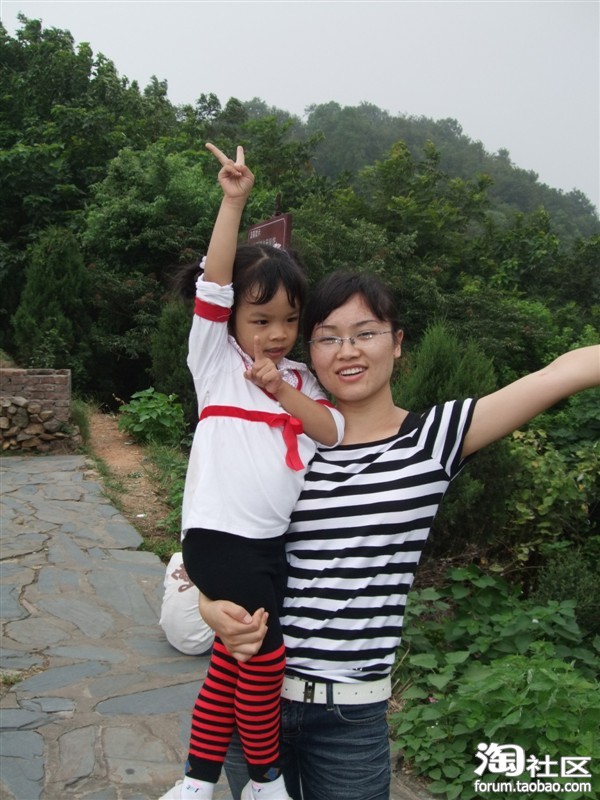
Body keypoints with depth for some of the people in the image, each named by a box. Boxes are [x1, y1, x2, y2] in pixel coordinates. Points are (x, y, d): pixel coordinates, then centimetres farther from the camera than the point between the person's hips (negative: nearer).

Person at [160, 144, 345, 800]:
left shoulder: (298, 379, 13)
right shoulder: (216, 360, 0)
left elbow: (335, 432, -1)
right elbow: (213, 282, -12)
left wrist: (281, 391, -11)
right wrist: (234, 201, -16)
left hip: (276, 540, 6)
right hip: (218, 532, -5)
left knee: (232, 661, 15)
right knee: (266, 654, -9)